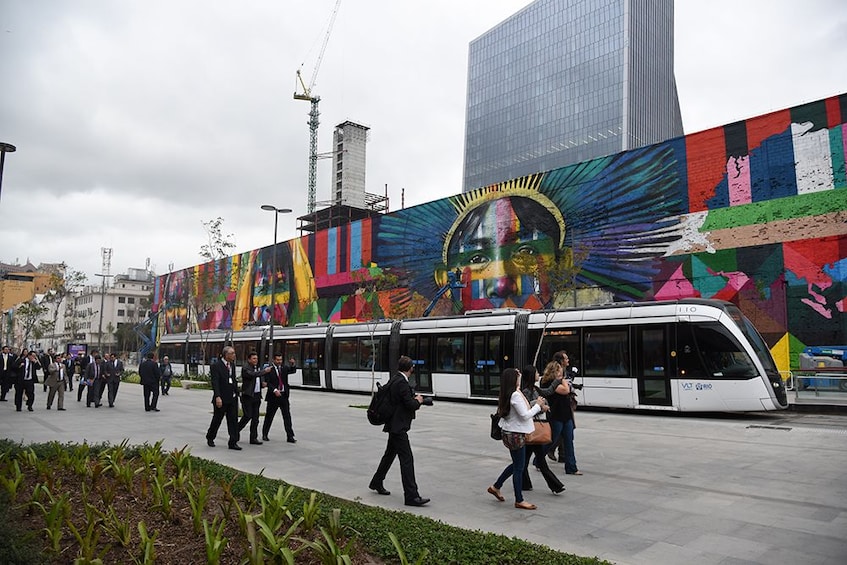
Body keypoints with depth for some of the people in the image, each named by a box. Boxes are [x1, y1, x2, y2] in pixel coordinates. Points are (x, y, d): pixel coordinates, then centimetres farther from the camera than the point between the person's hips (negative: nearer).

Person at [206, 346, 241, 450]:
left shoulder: (232, 365, 11)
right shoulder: (216, 366, -10)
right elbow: (215, 382, -18)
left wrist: (236, 393, 11)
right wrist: (217, 397, -27)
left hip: (232, 398, 6)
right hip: (221, 399, -6)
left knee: (233, 420, 2)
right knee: (217, 419, 9)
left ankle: (233, 442, 6)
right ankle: (210, 438, 33)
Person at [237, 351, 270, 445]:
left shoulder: (258, 369, 17)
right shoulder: (245, 368, -8)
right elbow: (252, 375, -26)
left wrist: (263, 383, 6)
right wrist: (264, 371, -27)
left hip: (257, 396, 7)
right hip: (247, 396, -7)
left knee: (255, 418, 6)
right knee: (247, 416, -8)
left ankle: (253, 438, 10)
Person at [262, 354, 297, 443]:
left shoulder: (284, 368, 9)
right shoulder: (269, 369, -4)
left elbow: (292, 371, -6)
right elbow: (267, 383, -12)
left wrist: (293, 364, -26)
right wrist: (274, 390, -25)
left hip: (284, 395, 3)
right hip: (273, 396, -3)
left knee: (287, 416, 0)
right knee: (269, 416, 9)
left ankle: (290, 436, 1)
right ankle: (264, 435, 26)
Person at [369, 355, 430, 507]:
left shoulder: (394, 379, 9)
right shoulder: (402, 383, -20)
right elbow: (410, 404, -24)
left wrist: (413, 399, 15)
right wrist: (418, 401, -1)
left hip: (393, 425, 10)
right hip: (398, 427, -10)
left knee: (390, 454, 24)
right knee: (407, 459, -9)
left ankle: (376, 483, 39)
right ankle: (411, 496, -8)